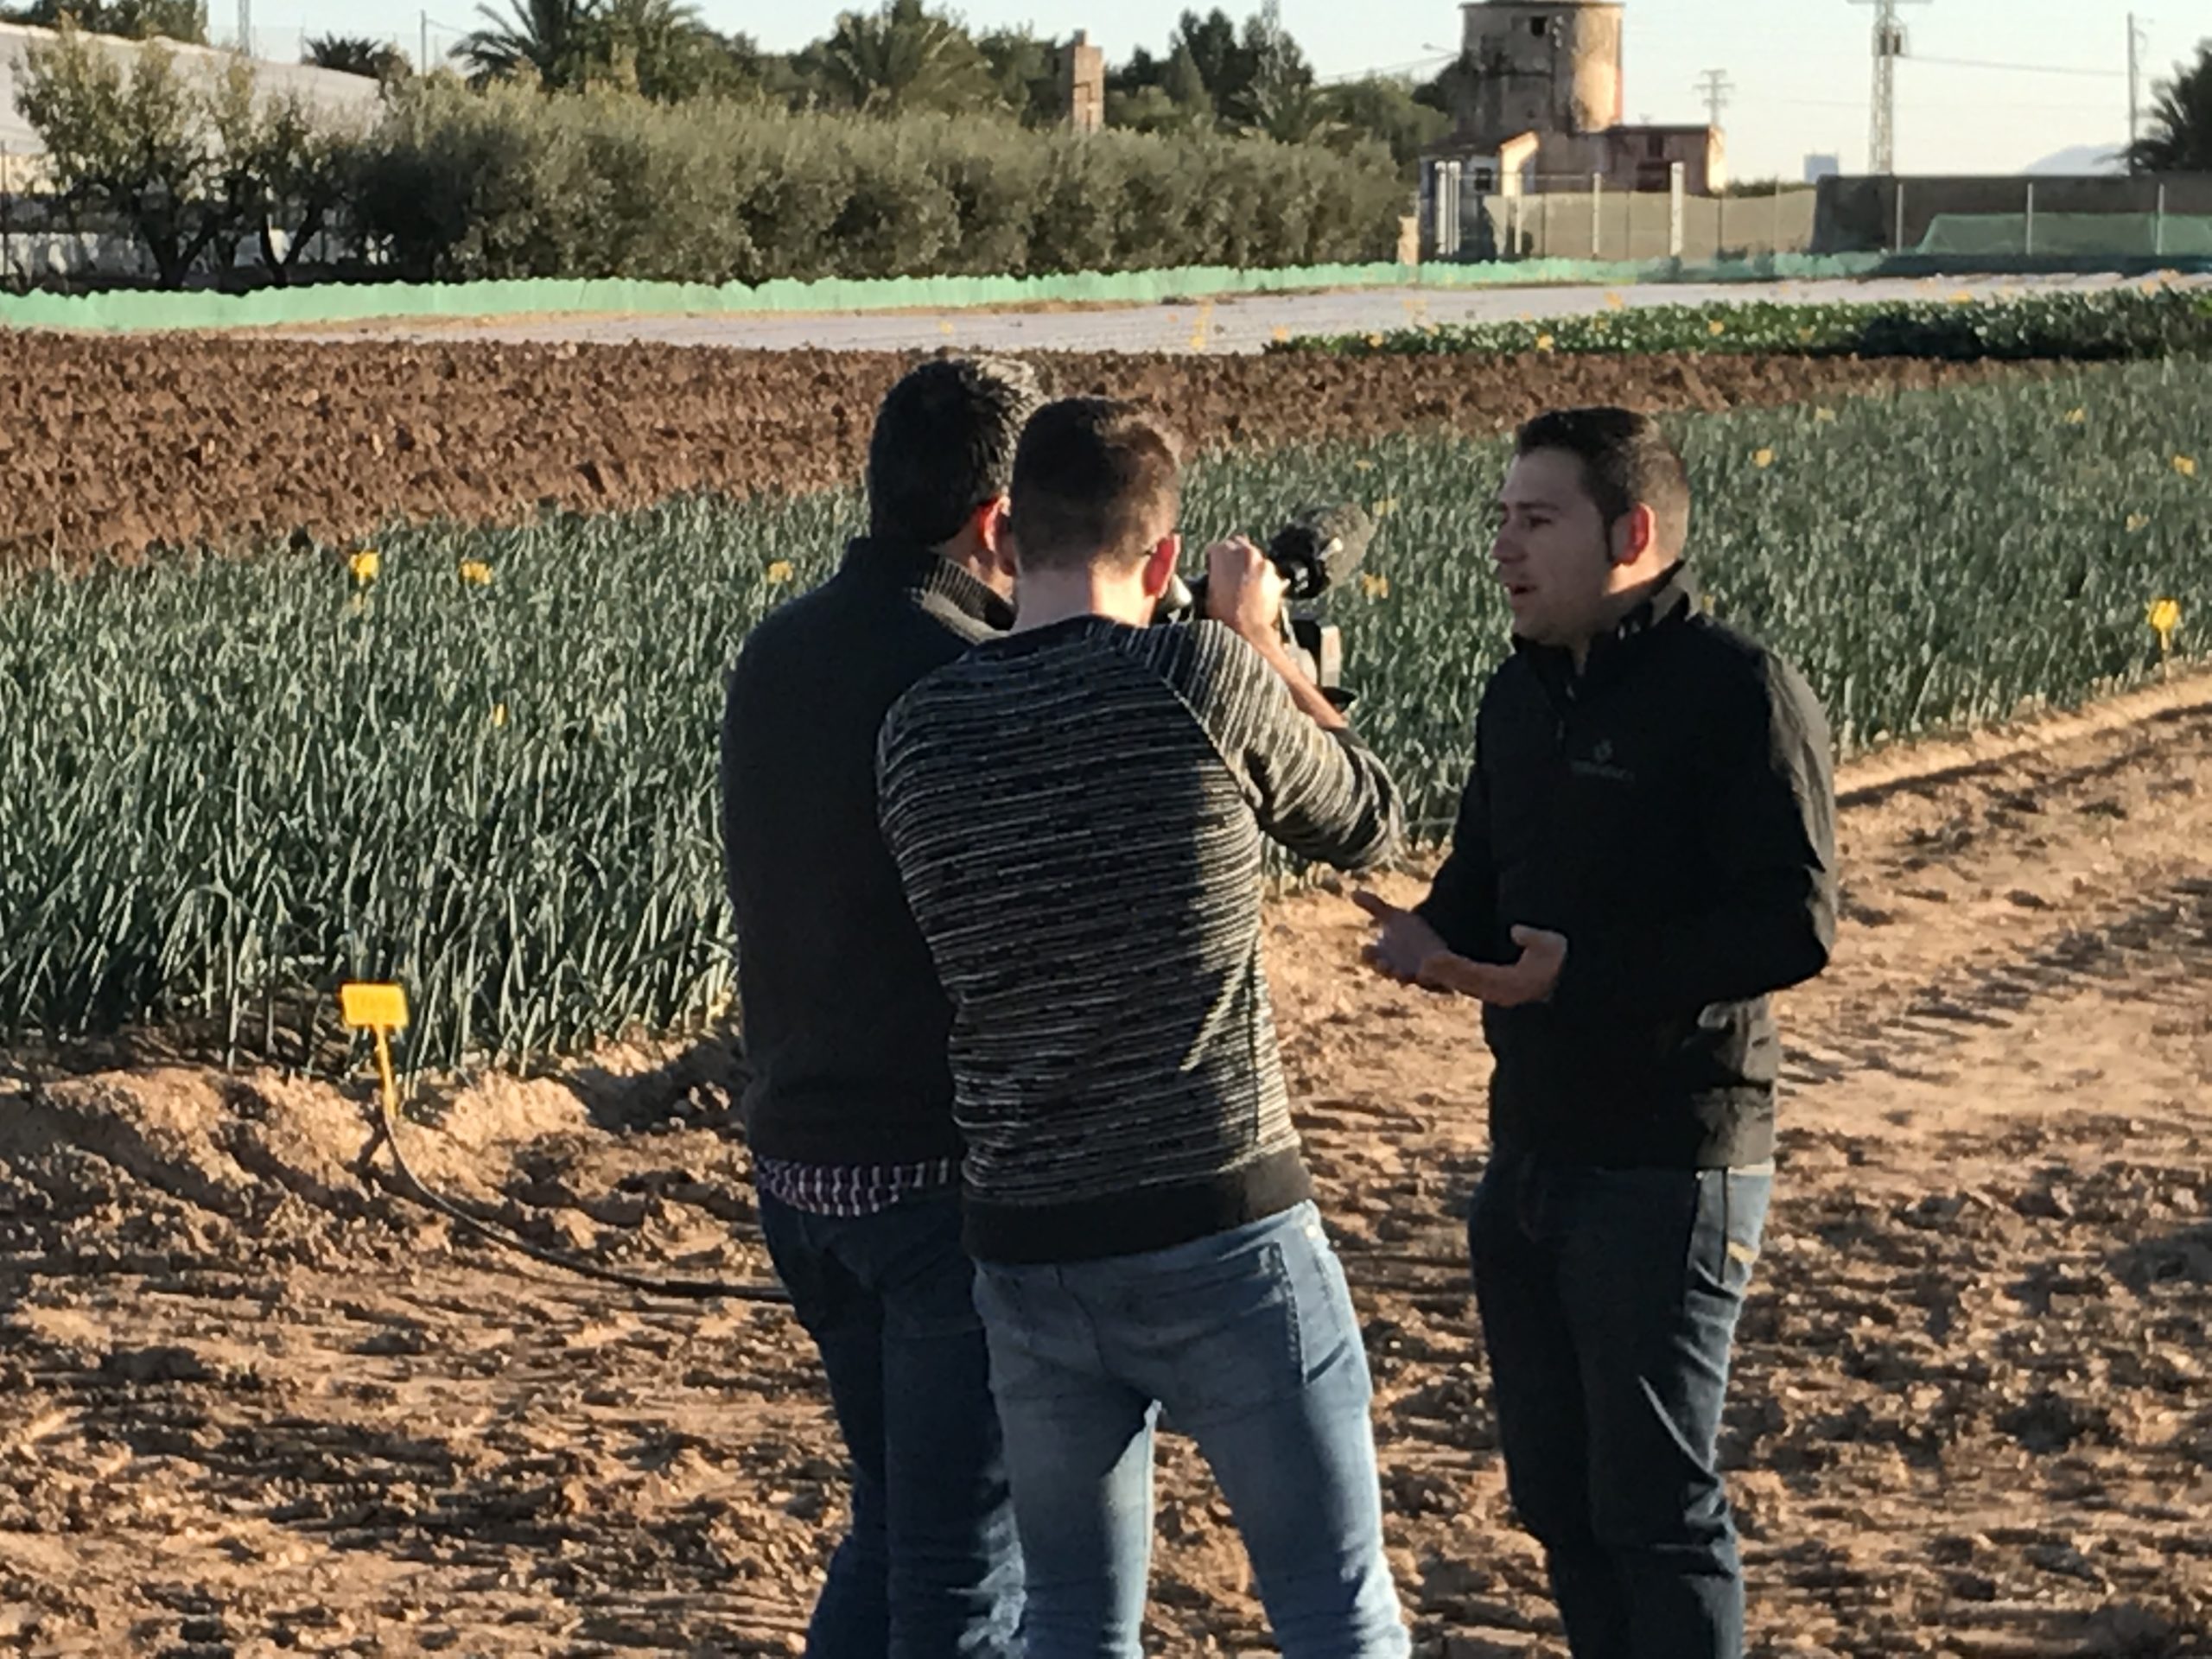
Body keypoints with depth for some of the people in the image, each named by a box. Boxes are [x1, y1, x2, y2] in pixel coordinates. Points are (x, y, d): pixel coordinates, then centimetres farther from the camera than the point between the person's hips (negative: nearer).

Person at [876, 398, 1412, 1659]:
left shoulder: (919, 733, 2)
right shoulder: (1203, 676, -10)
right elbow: (1369, 826, 6)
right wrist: (1269, 646, 20)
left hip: (1029, 1246, 4)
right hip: (1224, 1227, -4)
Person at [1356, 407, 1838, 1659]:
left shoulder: (1739, 691, -13)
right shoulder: (1524, 693, 11)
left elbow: (1795, 926, -20)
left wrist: (1586, 972, -26)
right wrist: (1433, 938, -5)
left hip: (1672, 1166, -8)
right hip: (1531, 1154, 8)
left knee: (1658, 1503, -1)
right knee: (1556, 1492, 15)